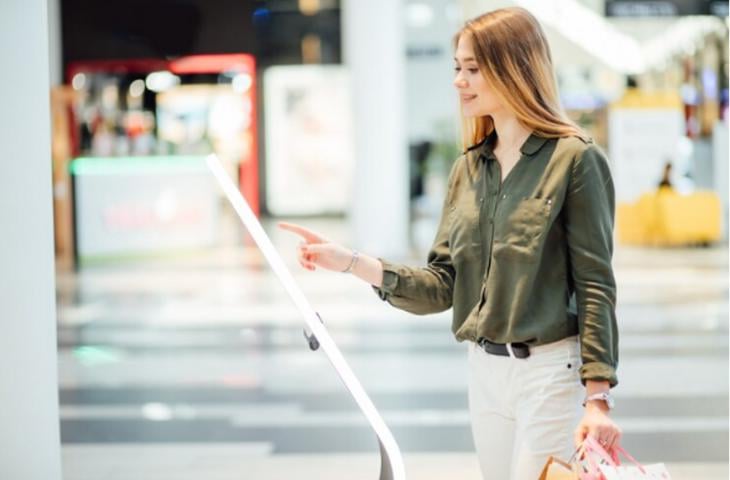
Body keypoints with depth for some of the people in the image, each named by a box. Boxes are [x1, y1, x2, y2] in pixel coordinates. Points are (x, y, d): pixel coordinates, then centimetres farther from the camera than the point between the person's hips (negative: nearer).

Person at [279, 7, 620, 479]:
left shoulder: (575, 159, -9)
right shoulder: (468, 169, 9)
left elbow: (596, 286, -11)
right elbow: (443, 286, 6)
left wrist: (598, 399, -17)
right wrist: (350, 262, -5)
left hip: (552, 372, -6)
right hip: (484, 372, 6)